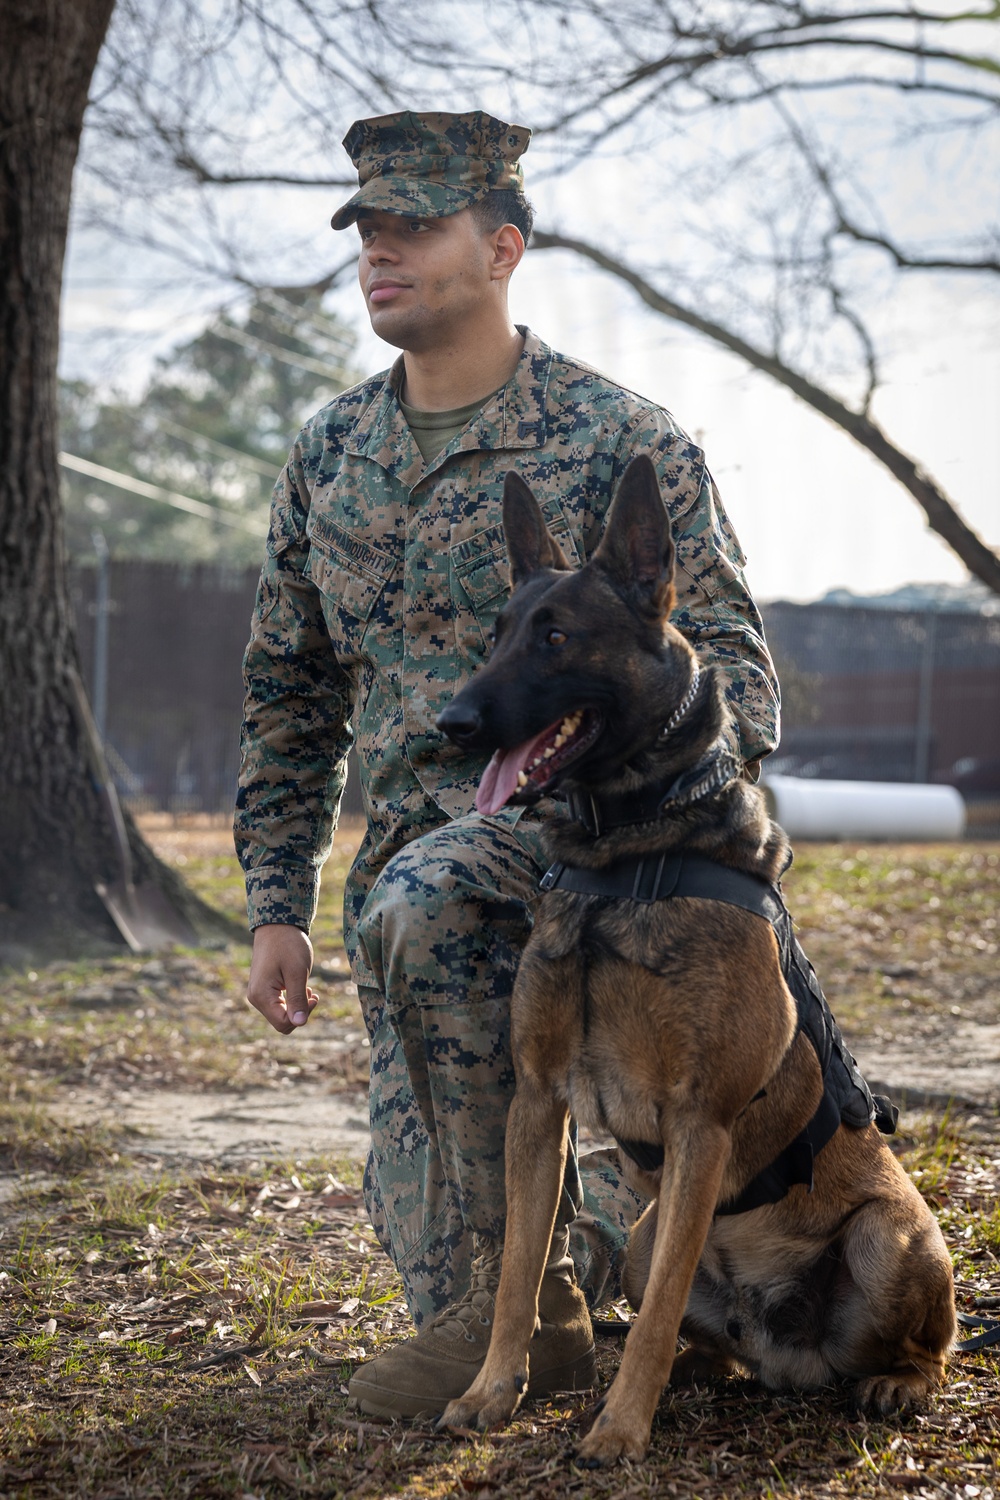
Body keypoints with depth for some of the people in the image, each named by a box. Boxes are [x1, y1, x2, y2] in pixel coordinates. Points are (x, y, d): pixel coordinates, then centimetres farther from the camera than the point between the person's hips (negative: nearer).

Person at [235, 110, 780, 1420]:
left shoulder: (620, 440, -6)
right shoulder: (330, 456, 9)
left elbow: (730, 670, -7)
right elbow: (289, 696, 16)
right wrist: (276, 907, 11)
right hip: (417, 851, 6)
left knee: (417, 910, -39)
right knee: (437, 1246, 4)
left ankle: (532, 1281, -23)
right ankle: (619, 1217, 37)